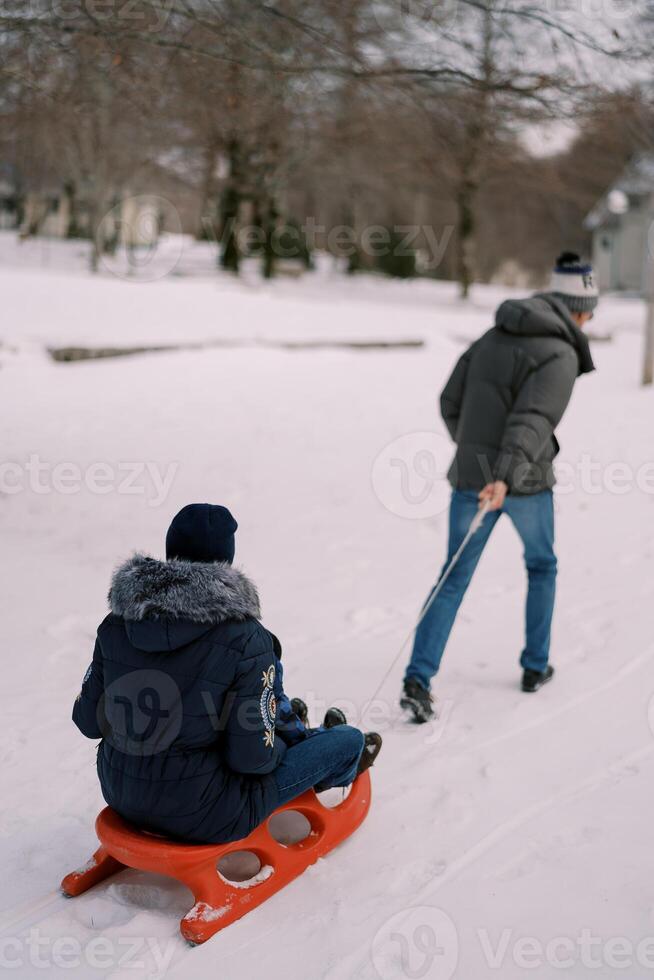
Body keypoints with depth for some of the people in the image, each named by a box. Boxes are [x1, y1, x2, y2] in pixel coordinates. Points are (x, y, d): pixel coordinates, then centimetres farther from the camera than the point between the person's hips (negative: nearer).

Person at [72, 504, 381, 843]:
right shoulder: (244, 640, -21)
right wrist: (274, 749, 4)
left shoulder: (117, 623, -7)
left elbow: (87, 720, 1)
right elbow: (253, 758, -19)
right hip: (203, 818, -6)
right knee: (350, 739, 12)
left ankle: (296, 733, 47)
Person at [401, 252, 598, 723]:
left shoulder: (493, 336, 9)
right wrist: (506, 476, -34)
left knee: (454, 578, 8)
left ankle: (418, 679, -3)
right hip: (524, 481, -4)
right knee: (542, 565, 22)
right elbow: (533, 419, -26)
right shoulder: (561, 355, -11)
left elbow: (451, 404, 13)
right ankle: (536, 666, 32)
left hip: (470, 476, 4)